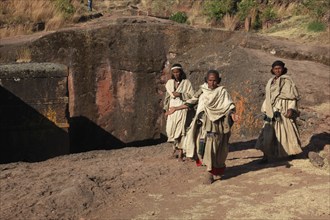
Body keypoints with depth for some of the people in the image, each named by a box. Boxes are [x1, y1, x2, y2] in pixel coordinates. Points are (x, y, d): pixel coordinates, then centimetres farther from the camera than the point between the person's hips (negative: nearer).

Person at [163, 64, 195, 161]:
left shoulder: (186, 82, 0)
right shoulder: (170, 82, 11)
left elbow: (192, 95, -6)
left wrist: (180, 94, -16)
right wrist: (166, 108, 15)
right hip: (172, 108, 4)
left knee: (180, 129, -7)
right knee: (170, 129, 0)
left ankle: (181, 151, 2)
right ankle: (175, 145, 28)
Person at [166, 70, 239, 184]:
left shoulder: (222, 92, -1)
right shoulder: (202, 91, 10)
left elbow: (229, 106, -9)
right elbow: (191, 102, 15)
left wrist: (233, 114, -30)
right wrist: (176, 108, 13)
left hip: (215, 124, -4)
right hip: (202, 124, 4)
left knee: (211, 147, -8)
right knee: (201, 145, 1)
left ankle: (210, 174, -1)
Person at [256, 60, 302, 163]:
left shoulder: (287, 80, -4)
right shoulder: (271, 81, 14)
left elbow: (293, 96, -8)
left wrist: (291, 109, -19)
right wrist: (265, 110, 14)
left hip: (283, 110, -5)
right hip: (272, 110, 5)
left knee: (287, 131, 5)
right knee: (268, 133, -2)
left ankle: (292, 153, 24)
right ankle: (266, 156, -1)